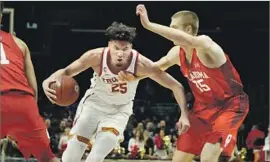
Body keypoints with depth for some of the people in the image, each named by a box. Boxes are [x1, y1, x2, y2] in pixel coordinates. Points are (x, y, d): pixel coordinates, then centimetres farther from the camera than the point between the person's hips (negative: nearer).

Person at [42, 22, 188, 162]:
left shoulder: (140, 64, -31)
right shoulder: (96, 56, -28)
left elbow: (176, 87, -23)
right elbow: (66, 72, -14)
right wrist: (48, 81, -35)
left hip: (119, 110, -1)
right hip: (94, 103, 1)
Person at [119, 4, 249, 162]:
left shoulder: (205, 44, -25)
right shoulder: (177, 53, -1)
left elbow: (190, 41, -49)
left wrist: (148, 25, -50)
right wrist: (133, 77, -4)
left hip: (231, 105, -8)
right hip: (204, 107, 8)